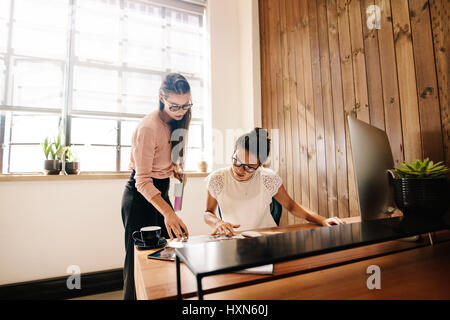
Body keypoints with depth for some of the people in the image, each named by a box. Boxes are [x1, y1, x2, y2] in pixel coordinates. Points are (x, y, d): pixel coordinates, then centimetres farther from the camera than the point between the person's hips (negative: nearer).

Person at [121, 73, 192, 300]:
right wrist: (168, 212, -36)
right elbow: (143, 180, -26)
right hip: (140, 196, -8)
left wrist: (174, 167, 1)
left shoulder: (176, 122, 3)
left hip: (161, 191, 8)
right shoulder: (148, 127, -24)